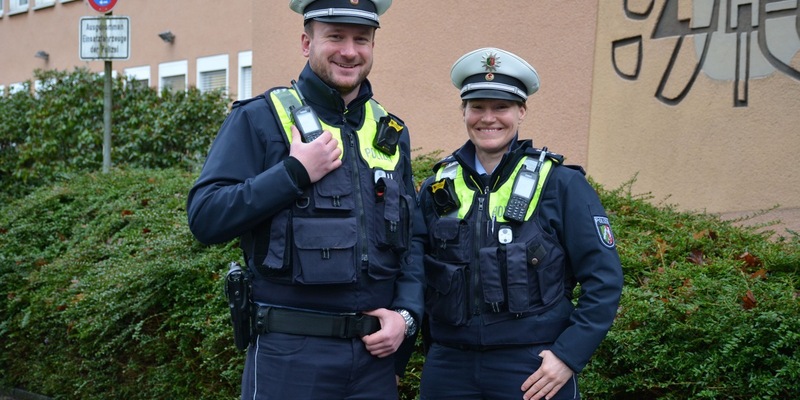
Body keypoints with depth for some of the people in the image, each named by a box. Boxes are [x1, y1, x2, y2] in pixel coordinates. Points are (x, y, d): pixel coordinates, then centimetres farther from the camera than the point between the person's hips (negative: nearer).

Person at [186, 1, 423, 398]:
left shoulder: (391, 132, 11)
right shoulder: (259, 118, -4)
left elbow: (412, 240, 15)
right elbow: (204, 217, -12)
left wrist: (406, 313, 0)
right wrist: (295, 173, -18)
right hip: (290, 351, -4)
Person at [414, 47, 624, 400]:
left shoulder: (561, 185, -4)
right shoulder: (436, 190, 5)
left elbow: (604, 280, -5)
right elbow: (420, 279, 11)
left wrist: (568, 355, -12)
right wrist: (436, 354, 5)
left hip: (535, 369, -3)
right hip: (448, 369, 3)